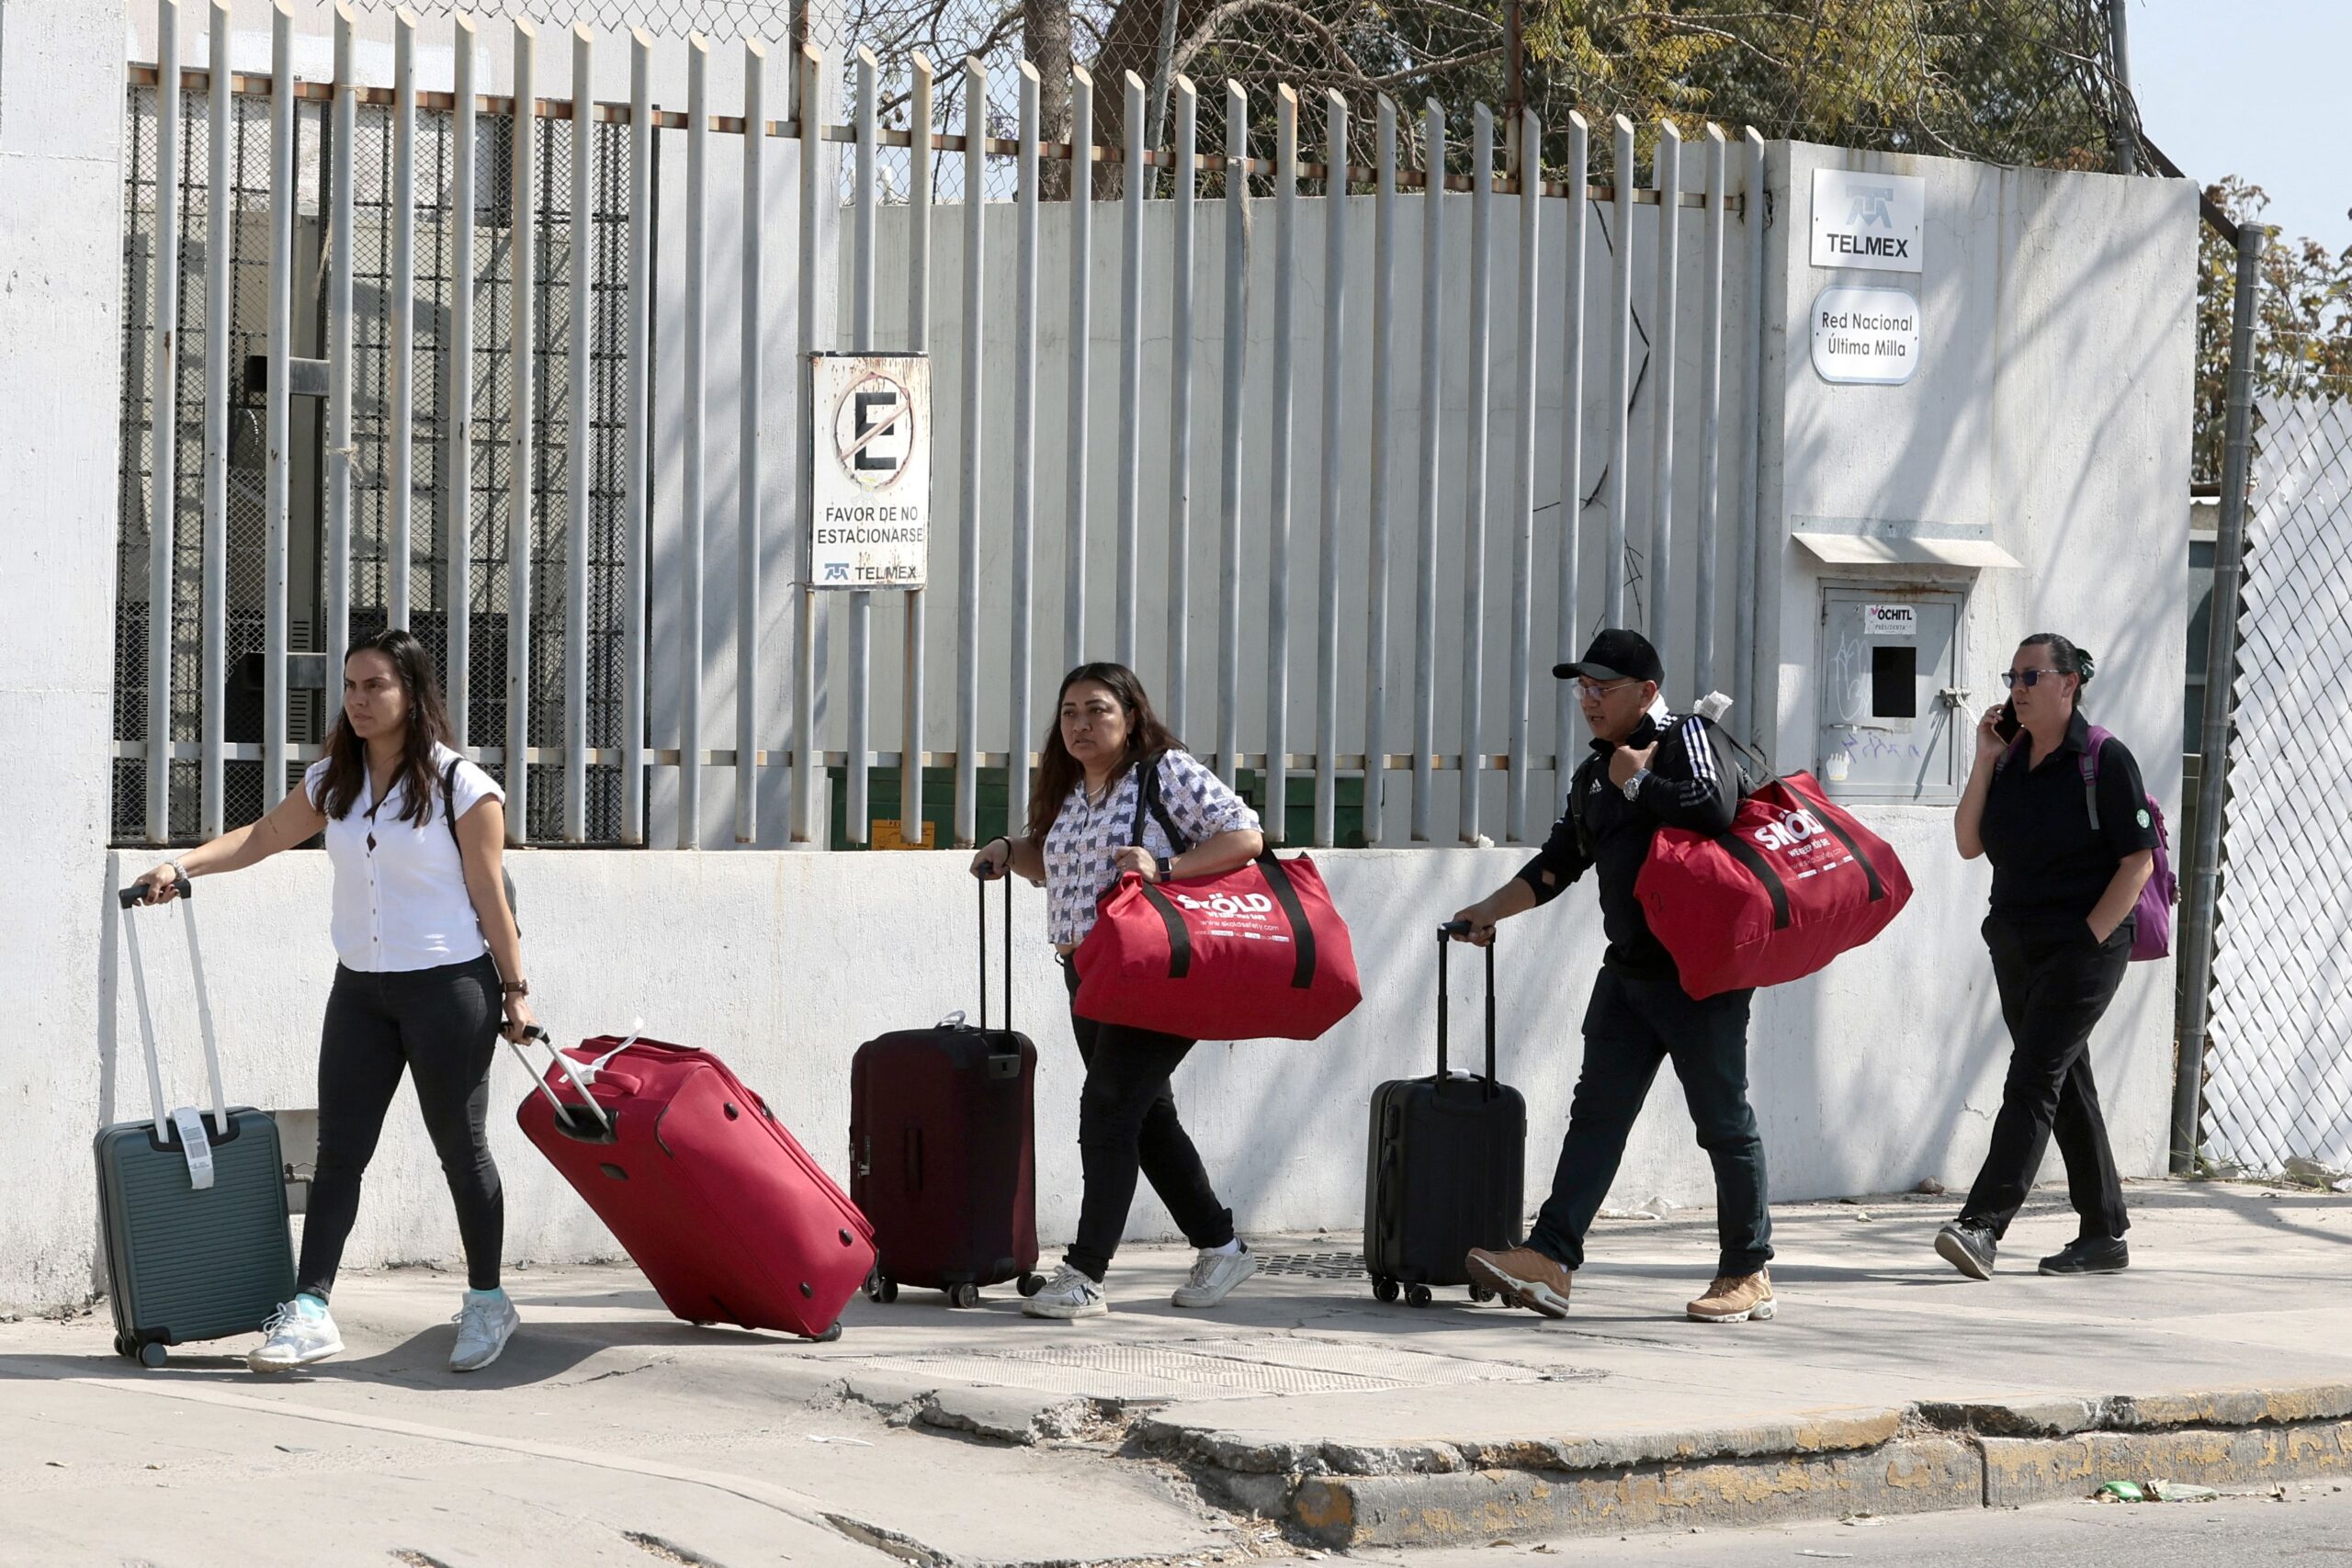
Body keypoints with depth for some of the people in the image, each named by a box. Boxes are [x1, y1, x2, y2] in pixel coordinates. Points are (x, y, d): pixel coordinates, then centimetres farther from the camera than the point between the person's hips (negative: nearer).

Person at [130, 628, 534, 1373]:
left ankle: (487, 1303, 17)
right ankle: (310, 1310, -3)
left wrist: (515, 989, -6)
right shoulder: (333, 783, 7)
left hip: (448, 985, -5)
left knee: (460, 1145, 4)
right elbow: (261, 838, 10)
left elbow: (490, 896, -8)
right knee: (338, 1150, 0)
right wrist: (181, 866, -5)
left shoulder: (462, 788, -9)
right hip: (361, 989, 5)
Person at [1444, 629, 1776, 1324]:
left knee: (1724, 1122, -1)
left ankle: (1748, 1274, 8)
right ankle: (1549, 1261, -7)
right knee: (1597, 1113, -1)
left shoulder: (1687, 739, -6)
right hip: (1629, 972, 8)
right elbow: (1557, 864, 23)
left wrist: (1639, 782, -14)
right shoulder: (1594, 774, 18)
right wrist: (1486, 913, 15)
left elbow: (1714, 809, -26)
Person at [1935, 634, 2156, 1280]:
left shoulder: (2104, 760, -8)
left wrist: (2089, 938, -15)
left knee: (2032, 1080, -15)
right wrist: (1984, 762, -1)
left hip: (2085, 947, -7)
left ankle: (1982, 1224, -22)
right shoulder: (2010, 758, 11)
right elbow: (1969, 844, 7)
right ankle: (2104, 1235, 18)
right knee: (2067, 1087, 11)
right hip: (2016, 948, 7)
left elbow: (2138, 861, -10)